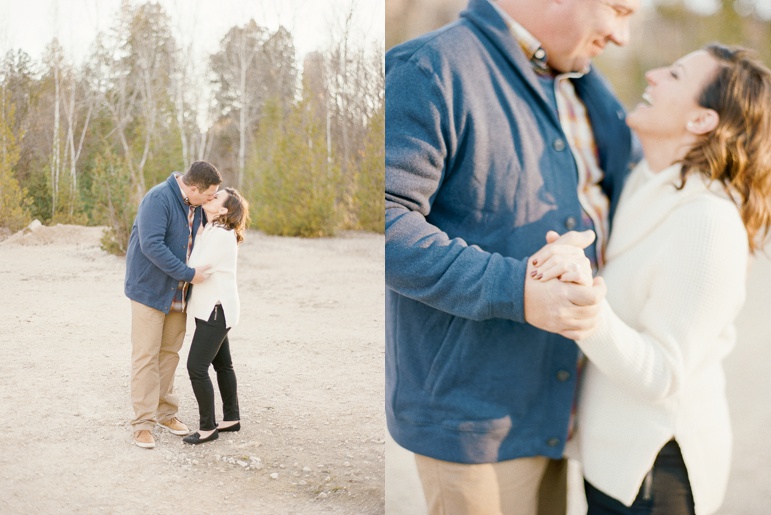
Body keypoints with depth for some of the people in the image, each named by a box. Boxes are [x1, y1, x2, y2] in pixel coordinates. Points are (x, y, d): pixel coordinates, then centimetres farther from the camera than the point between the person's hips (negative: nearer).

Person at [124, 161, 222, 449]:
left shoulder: (195, 206, 6)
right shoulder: (158, 199, -20)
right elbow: (151, 245, -28)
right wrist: (188, 274, -25)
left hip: (178, 293, 7)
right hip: (149, 289, -7)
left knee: (169, 353, 13)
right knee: (146, 356, -4)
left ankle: (166, 413, 24)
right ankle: (143, 423, 2)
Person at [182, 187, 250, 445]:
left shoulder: (220, 235, -20)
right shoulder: (211, 230, 10)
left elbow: (197, 269, -21)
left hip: (216, 309, -10)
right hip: (212, 307, 10)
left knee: (196, 367, -9)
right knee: (222, 364, 17)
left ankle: (208, 427, 1)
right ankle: (232, 418, 29)